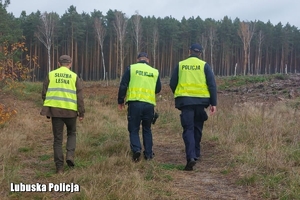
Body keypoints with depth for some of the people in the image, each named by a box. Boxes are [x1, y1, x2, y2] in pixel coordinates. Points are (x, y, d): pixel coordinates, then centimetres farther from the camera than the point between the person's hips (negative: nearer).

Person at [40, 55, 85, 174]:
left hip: (55, 110, 1)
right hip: (70, 111, 0)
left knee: (58, 139, 7)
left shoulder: (51, 75, 6)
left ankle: (59, 167, 6)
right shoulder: (74, 77, 3)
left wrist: (47, 109, 19)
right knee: (71, 133, 23)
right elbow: (79, 96, -2)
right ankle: (70, 155, 2)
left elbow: (44, 93, 6)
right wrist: (81, 113, 3)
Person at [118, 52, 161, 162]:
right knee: (147, 129, 17)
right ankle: (148, 154, 17)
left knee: (134, 129, 7)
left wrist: (120, 101, 8)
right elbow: (158, 89, 18)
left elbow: (123, 86, 0)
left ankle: (136, 149, -14)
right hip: (149, 104, 2)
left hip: (135, 102, -2)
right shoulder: (155, 72, 11)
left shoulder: (131, 68, 3)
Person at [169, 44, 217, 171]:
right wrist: (213, 103, 1)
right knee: (197, 128, 18)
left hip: (185, 101, -1)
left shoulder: (180, 65, 7)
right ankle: (196, 154, 29)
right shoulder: (204, 65, 5)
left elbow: (172, 84, 9)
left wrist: (179, 96, 26)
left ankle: (190, 157, -19)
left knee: (188, 129, -2)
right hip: (200, 101, 1)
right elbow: (212, 85, -1)